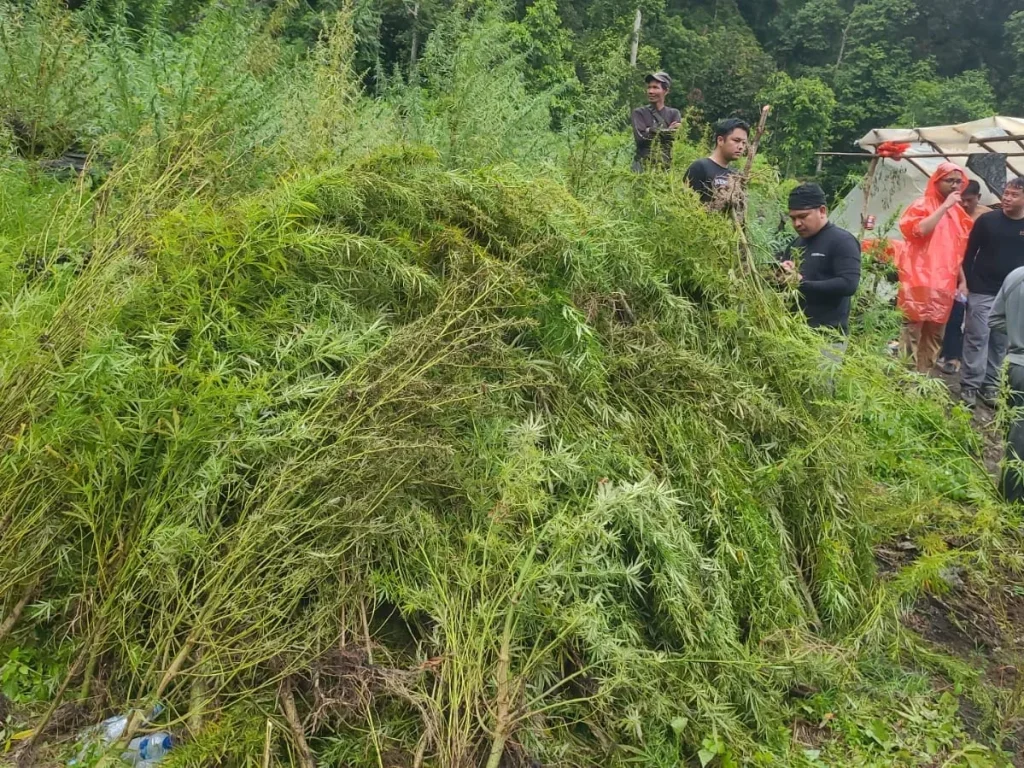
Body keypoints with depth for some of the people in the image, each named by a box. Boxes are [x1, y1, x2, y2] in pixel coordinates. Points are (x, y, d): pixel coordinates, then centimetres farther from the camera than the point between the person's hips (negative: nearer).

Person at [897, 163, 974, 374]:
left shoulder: (958, 211, 17)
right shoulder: (922, 204, -1)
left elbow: (958, 250, 20)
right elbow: (917, 230, -20)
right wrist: (944, 206, -15)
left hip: (944, 283, 7)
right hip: (919, 280, -7)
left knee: (934, 334, 8)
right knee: (911, 330, -10)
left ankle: (924, 375, 14)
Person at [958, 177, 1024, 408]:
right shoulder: (987, 220, -1)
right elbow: (969, 254, 2)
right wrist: (964, 282, -5)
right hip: (982, 292, -2)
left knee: (1000, 343, 7)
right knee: (977, 339, -3)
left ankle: (989, 385, 15)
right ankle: (969, 386, 2)